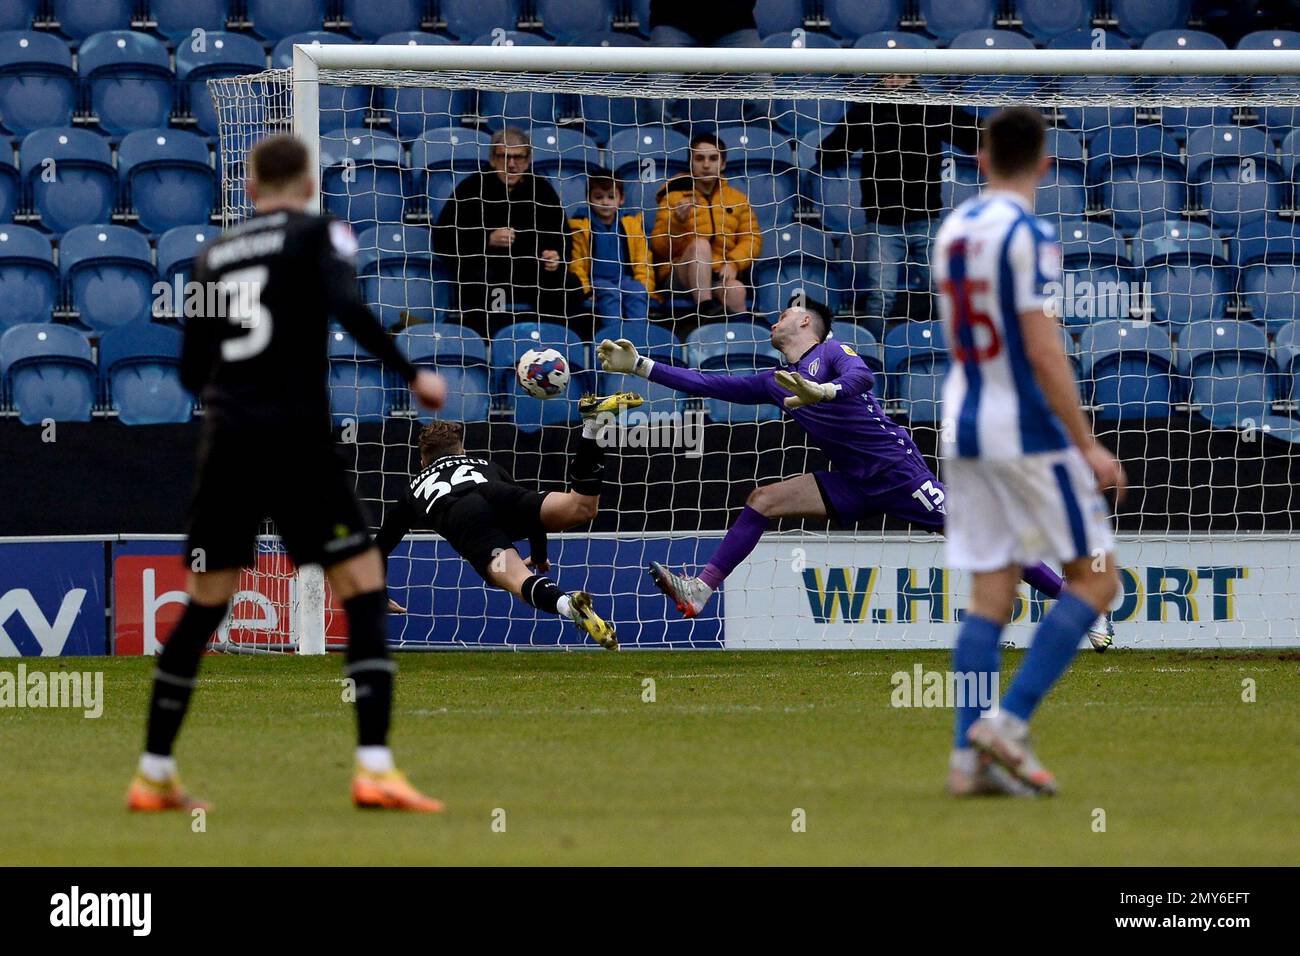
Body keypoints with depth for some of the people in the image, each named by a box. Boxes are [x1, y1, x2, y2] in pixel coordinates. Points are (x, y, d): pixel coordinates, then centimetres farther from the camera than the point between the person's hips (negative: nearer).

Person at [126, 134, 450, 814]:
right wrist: (413, 375, -9)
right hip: (297, 437, -5)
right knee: (363, 588, -2)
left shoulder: (216, 254, 16)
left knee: (204, 605, 13)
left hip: (227, 437, 5)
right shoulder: (317, 233, 2)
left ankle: (153, 776, 15)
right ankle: (374, 767, -15)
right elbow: (348, 306, -16)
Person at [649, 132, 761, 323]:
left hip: (720, 278, 1)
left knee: (735, 290, -34)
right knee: (700, 244, -32)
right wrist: (678, 221, -15)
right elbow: (659, 246, 3)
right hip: (680, 277, -1)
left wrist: (733, 263, -10)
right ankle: (705, 307, -42)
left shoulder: (737, 199, 17)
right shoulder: (674, 196, 9)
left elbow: (752, 239, 8)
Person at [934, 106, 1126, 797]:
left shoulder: (952, 229, 10)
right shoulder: (1027, 234, -13)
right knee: (1094, 579, 2)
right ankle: (1008, 721, -10)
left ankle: (968, 756, -2)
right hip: (1028, 432, -7)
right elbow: (1044, 354, -19)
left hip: (964, 429, 7)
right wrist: (1088, 447, -15)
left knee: (990, 595, 7)